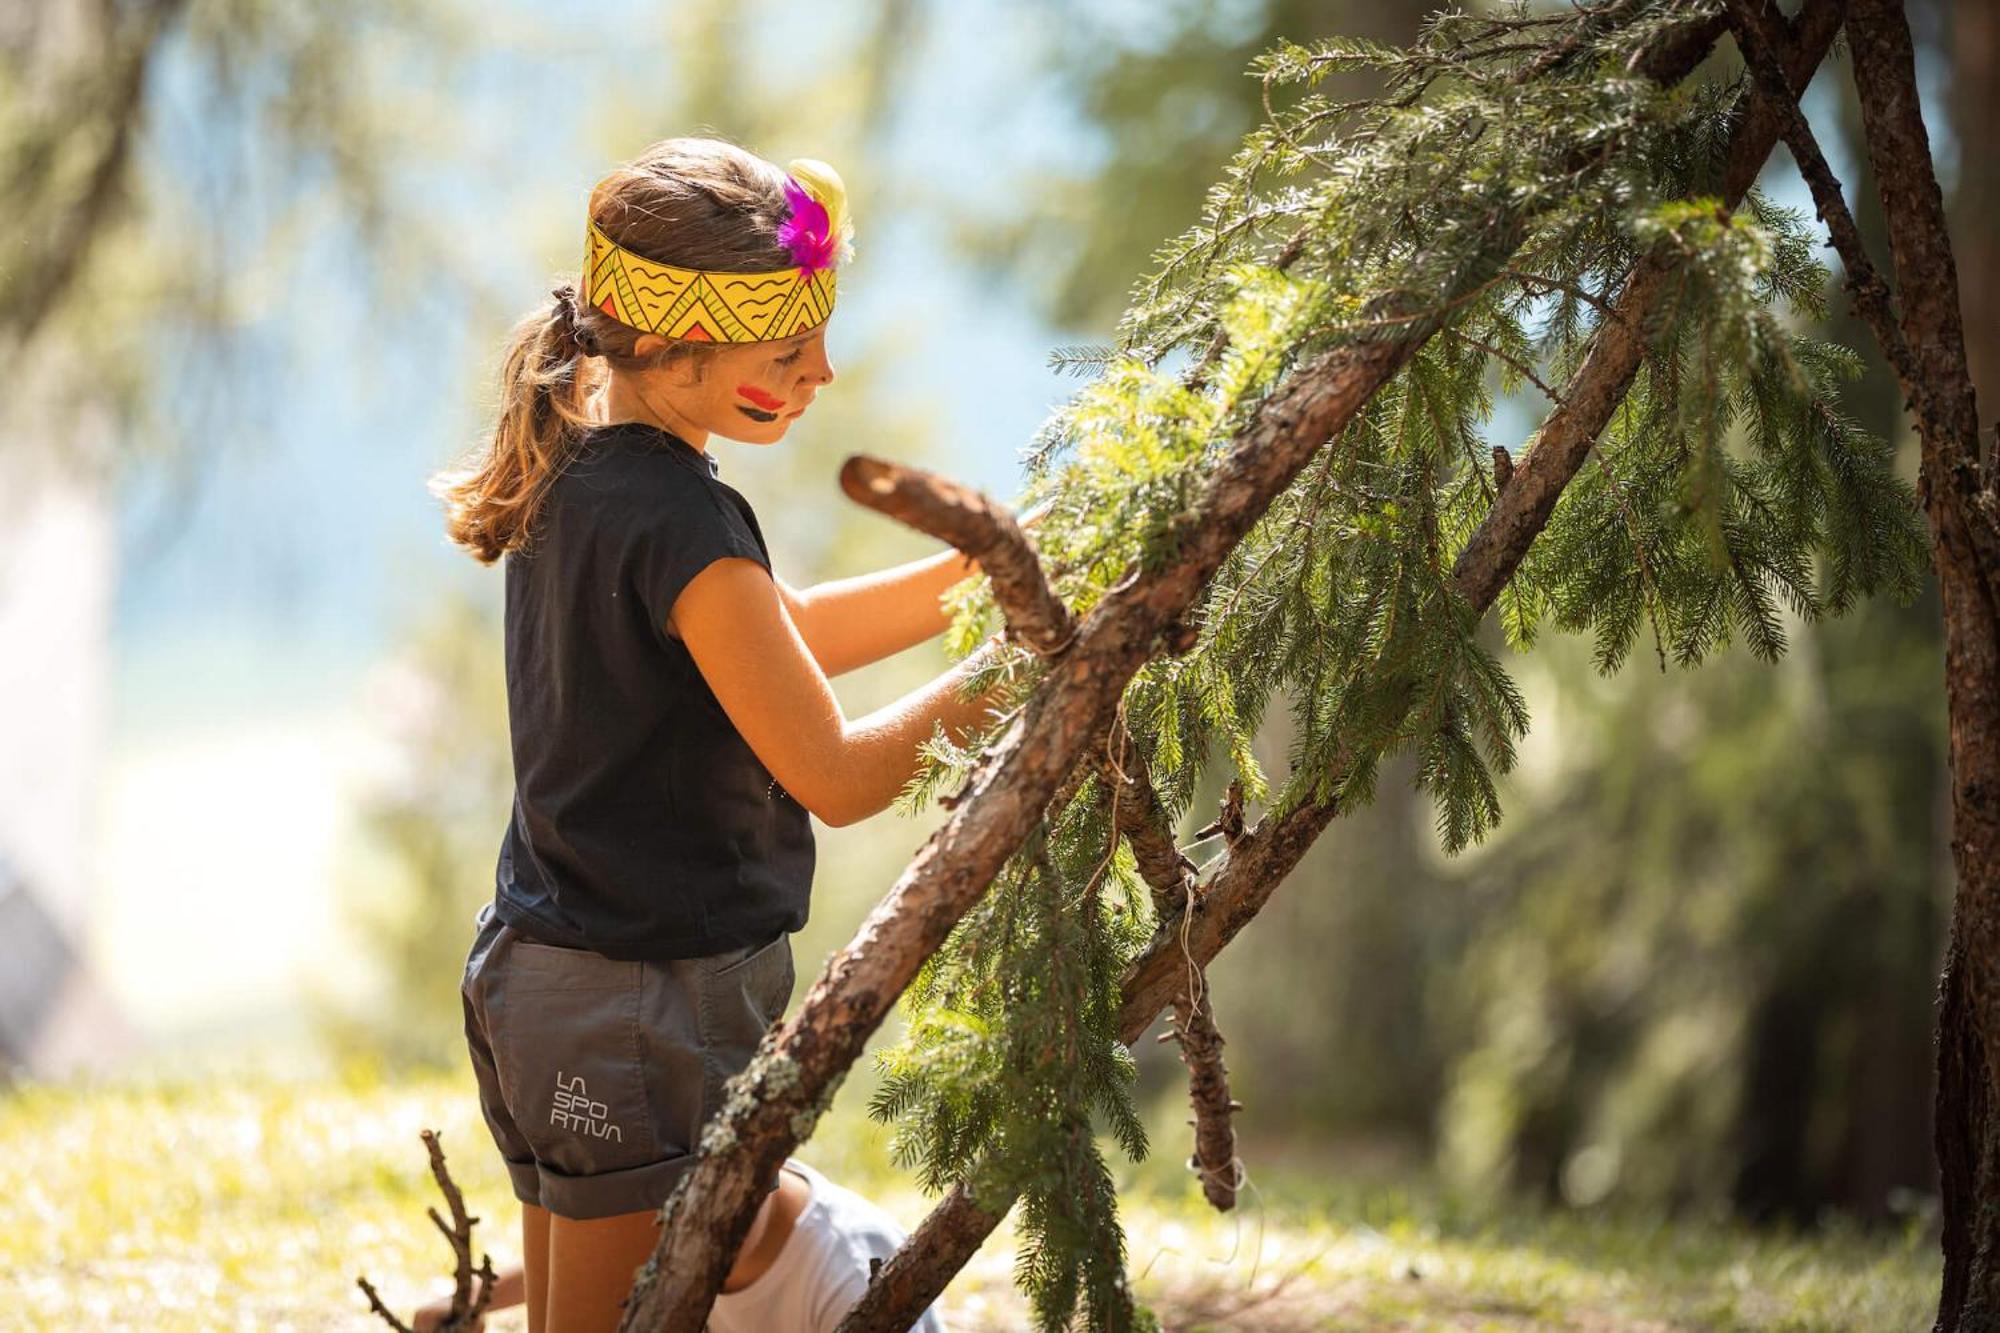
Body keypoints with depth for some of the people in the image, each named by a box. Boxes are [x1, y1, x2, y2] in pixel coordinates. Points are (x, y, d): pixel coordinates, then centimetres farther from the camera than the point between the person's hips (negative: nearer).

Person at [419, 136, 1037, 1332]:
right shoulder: (680, 523, -22)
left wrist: (981, 568, 9)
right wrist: (1010, 670, -8)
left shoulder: (574, 467, 6)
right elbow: (835, 776, -17)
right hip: (656, 1017, -9)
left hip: (533, 981, 9)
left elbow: (782, 636, 17)